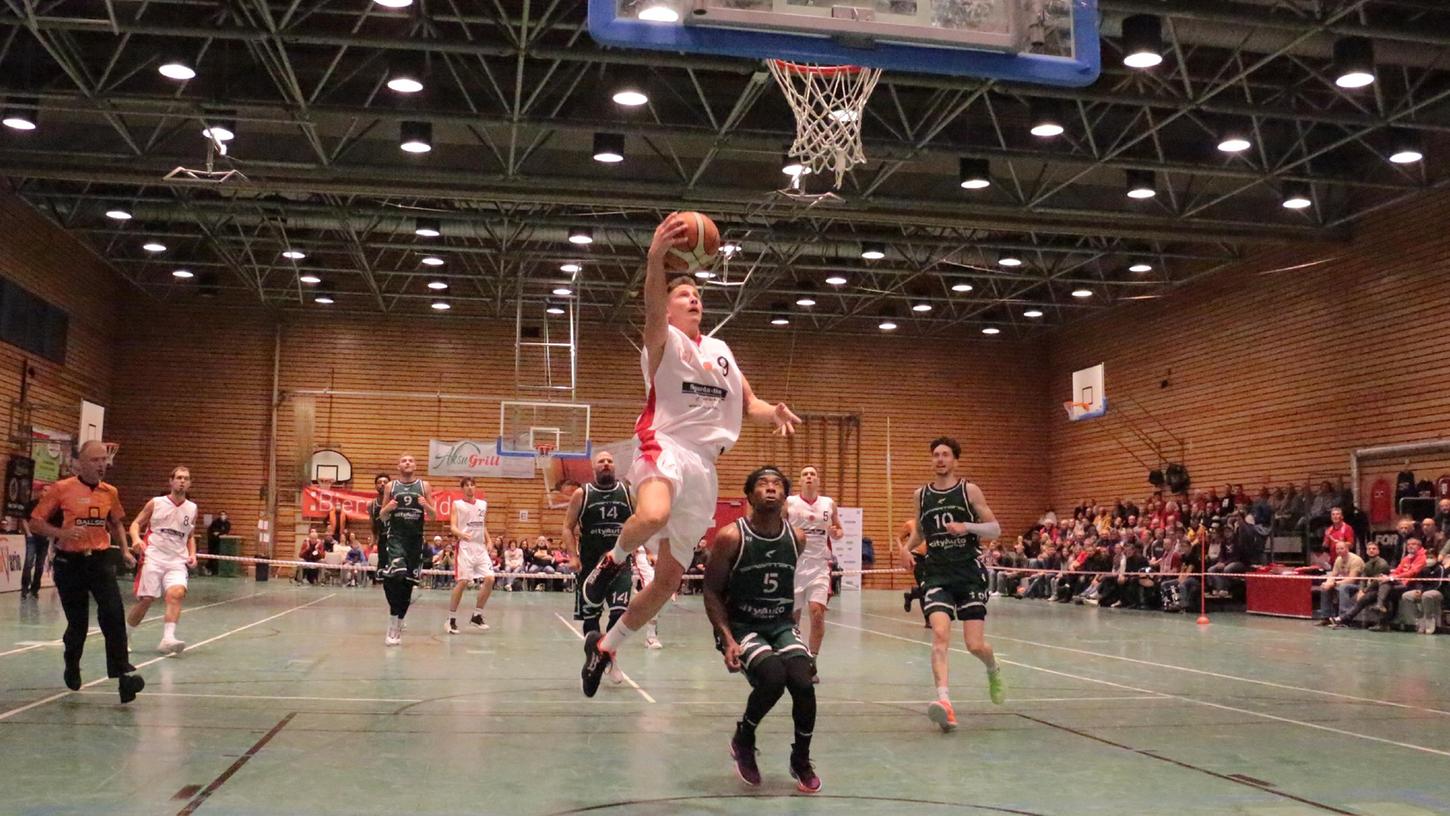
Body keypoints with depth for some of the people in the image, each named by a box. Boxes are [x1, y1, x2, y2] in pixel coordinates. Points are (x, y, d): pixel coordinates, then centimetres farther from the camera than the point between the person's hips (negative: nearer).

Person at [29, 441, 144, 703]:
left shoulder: (110, 492, 6)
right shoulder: (61, 489, -5)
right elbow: (35, 521, -2)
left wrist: (125, 550, 9)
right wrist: (61, 533, -19)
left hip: (101, 560, 2)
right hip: (70, 563, -2)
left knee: (114, 613, -15)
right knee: (77, 622, 8)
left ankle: (122, 673, -16)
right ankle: (72, 668, 37)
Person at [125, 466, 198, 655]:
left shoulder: (192, 508, 12)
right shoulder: (156, 503, 4)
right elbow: (136, 524, 9)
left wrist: (192, 554, 7)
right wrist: (136, 538, -13)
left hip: (177, 561, 2)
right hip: (153, 558, -2)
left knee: (177, 593, -24)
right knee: (145, 600, -3)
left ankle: (167, 639, -31)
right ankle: (123, 637, 21)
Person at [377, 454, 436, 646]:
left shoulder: (424, 486, 7)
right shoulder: (390, 486, 7)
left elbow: (434, 515, 7)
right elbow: (382, 516, 11)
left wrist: (426, 506, -14)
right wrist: (387, 509, -12)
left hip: (415, 538, 2)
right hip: (395, 536, -2)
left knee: (408, 582, 6)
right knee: (395, 575, -23)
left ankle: (398, 622, 20)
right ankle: (393, 623, -13)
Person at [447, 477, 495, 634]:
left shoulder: (483, 504, 15)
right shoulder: (457, 504, 1)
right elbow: (453, 526, -8)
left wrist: (488, 542, 13)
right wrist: (461, 534, -28)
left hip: (480, 547, 5)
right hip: (465, 547, -5)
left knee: (489, 579, -6)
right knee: (462, 582, -10)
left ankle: (477, 616, 8)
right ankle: (451, 619, 3)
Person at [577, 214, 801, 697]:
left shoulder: (720, 350, 21)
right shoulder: (663, 340, 3)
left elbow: (748, 403, 23)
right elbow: (652, 309, -21)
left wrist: (772, 413, -2)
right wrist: (656, 259, -41)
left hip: (704, 464, 6)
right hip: (664, 448, -6)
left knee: (670, 578, 6)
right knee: (652, 516, -41)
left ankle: (605, 646, 25)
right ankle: (614, 560, -8)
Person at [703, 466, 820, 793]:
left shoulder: (797, 538, -1)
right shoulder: (731, 537, -14)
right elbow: (712, 592, -8)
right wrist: (728, 640, -18)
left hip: (781, 624, 4)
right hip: (741, 626, -4)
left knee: (803, 683, -18)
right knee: (773, 678, -28)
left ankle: (801, 761, 9)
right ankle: (743, 739, 4)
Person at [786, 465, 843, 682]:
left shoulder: (829, 503, 7)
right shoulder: (789, 503, 0)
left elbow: (838, 530, 17)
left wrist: (837, 533, -5)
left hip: (819, 564, 1)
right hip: (794, 564, -1)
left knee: (817, 612, -14)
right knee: (792, 615, 5)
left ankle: (811, 664, -3)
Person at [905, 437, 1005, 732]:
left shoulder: (969, 490, 0)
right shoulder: (921, 494, 9)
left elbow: (995, 529, 0)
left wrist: (967, 527, -17)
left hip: (970, 573, -2)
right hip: (937, 574, 2)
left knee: (975, 645, -3)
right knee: (940, 633, -20)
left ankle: (994, 671, 33)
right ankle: (944, 700, -28)